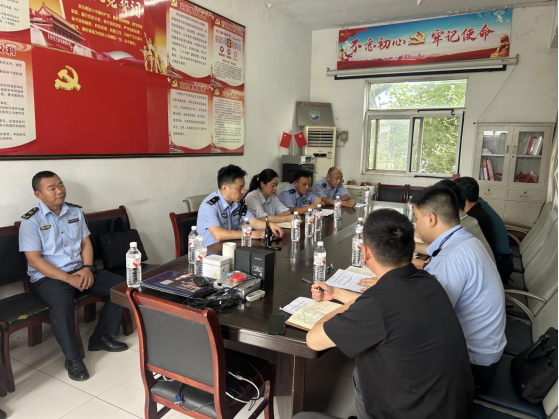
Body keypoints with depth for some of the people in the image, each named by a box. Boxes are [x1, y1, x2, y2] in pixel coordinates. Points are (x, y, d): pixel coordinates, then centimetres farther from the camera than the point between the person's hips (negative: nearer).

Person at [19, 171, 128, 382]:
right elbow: (34, 260, -14)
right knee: (62, 303, -37)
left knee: (121, 285, -10)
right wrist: (69, 278, -21)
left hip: (80, 270, 6)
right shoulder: (31, 221, -8)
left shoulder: (75, 211, 8)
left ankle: (101, 337, 6)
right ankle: (73, 359, -17)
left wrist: (87, 268, -10)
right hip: (48, 277, -5)